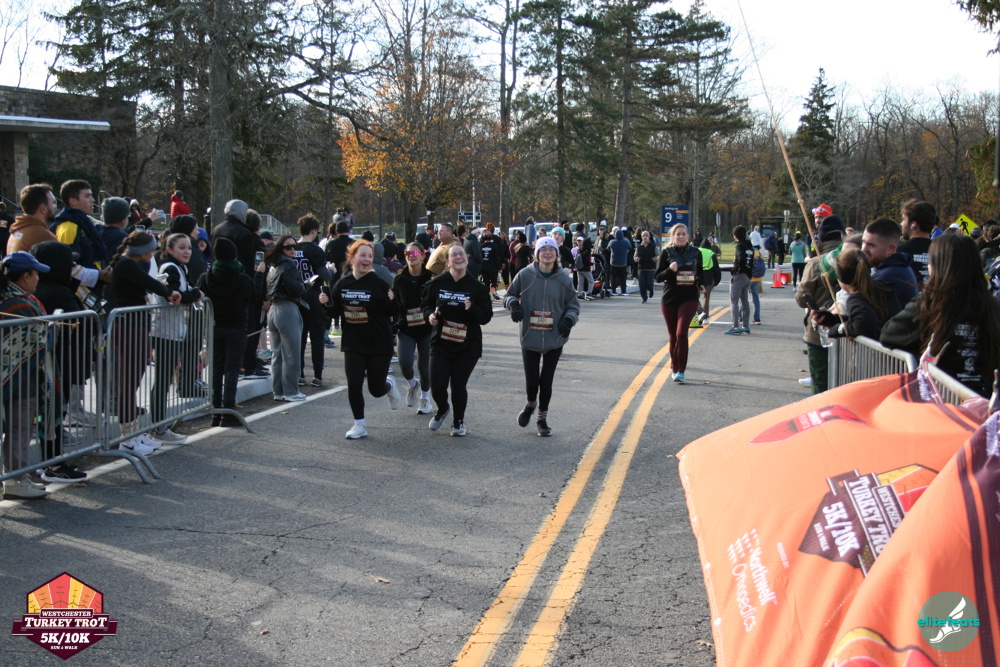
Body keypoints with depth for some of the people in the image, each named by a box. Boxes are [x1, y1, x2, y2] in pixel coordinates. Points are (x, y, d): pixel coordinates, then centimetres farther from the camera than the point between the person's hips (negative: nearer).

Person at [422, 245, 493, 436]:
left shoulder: (477, 287, -4)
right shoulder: (437, 283, -3)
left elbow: (486, 317, -2)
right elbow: (425, 303, 14)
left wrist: (472, 309, -20)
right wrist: (430, 315, -6)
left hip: (467, 347, 0)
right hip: (440, 343, 1)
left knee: (458, 386, 4)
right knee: (437, 386, -5)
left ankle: (458, 421, 29)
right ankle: (442, 409, 30)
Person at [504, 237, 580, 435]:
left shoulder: (564, 279, -1)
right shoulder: (525, 276, -4)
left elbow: (573, 305, 9)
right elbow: (509, 294, 9)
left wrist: (569, 319, -11)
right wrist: (513, 303, -14)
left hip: (554, 339, 1)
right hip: (530, 338, -1)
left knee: (546, 381, 7)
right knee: (532, 380, -2)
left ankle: (542, 419, 27)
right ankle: (530, 404, 34)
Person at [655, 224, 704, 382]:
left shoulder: (695, 253, 4)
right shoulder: (666, 253, -1)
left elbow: (700, 273, 20)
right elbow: (658, 277, -4)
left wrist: (701, 285, 5)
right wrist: (670, 270, -20)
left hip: (689, 298, -1)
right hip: (669, 299, 1)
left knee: (681, 333, -16)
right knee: (673, 335, 9)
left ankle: (680, 371, -13)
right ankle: (674, 368, 26)